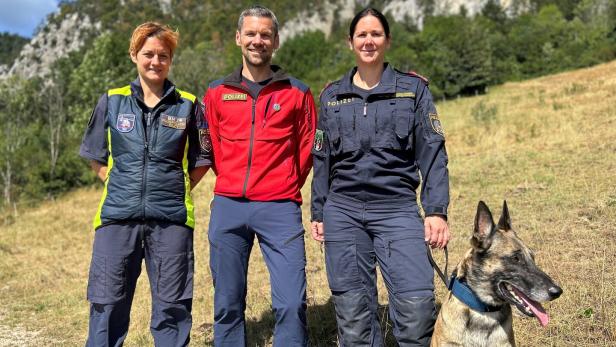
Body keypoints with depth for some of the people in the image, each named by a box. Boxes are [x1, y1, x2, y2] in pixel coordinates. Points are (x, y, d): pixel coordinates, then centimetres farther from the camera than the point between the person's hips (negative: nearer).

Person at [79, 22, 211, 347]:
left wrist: (177, 190, 3)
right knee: (107, 303, 5)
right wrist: (121, 187, 6)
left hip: (171, 219, -1)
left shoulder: (188, 105, 5)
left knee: (172, 307, 6)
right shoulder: (111, 101, 8)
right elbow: (96, 157, 15)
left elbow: (201, 160, 12)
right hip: (117, 217, 1)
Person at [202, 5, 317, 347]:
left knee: (291, 303, -6)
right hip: (227, 206, 2)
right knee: (227, 304, 10)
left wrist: (284, 189, 10)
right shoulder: (216, 93, 9)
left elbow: (307, 150, 9)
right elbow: (211, 148, 15)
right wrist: (233, 184, 12)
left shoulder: (297, 92, 5)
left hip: (279, 208, -2)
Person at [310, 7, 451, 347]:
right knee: (352, 310, 6)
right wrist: (318, 213, 12)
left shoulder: (413, 89, 5)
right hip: (343, 212, 2)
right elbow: (322, 159, 14)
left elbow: (432, 153, 0)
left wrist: (436, 211, -8)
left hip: (397, 209, -2)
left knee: (417, 304, -14)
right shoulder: (332, 95, 12)